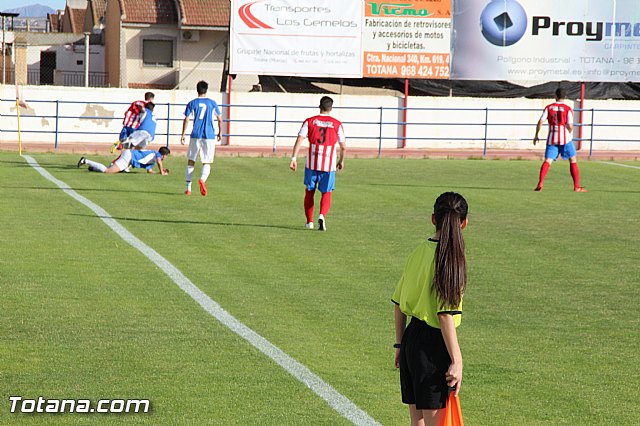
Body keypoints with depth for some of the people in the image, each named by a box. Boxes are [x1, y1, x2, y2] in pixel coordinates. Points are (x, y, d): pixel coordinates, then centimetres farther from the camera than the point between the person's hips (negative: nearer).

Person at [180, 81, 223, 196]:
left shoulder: (192, 103, 2)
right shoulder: (212, 103, 5)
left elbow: (186, 120, -2)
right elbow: (220, 119, 10)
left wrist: (183, 135, 4)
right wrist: (220, 132, 23)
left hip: (195, 136, 0)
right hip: (209, 136, 0)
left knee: (191, 161, 12)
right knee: (207, 163, 2)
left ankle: (188, 188, 10)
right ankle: (202, 179, -29)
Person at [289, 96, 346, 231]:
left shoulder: (309, 122, 2)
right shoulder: (337, 124, 2)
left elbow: (299, 139, -7)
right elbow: (343, 146, 5)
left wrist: (293, 158, -7)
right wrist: (341, 160, 22)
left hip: (311, 164, 1)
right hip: (329, 164, -1)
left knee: (309, 192, 17)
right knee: (326, 193, 5)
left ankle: (309, 221, 20)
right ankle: (322, 215, -21)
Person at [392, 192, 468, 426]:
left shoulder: (418, 252, 6)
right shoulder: (450, 258, -15)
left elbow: (398, 305, 12)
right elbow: (446, 315, -19)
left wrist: (400, 344, 22)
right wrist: (456, 361, -17)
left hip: (411, 337, 7)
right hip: (433, 344, -7)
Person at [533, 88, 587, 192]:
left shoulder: (549, 107, 6)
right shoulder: (568, 109, -2)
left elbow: (540, 122, -1)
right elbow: (570, 126, -10)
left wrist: (536, 135, 7)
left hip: (552, 139, 2)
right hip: (565, 138, -2)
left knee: (547, 161, 0)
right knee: (573, 160, 11)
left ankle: (540, 183, -21)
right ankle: (577, 186, 9)